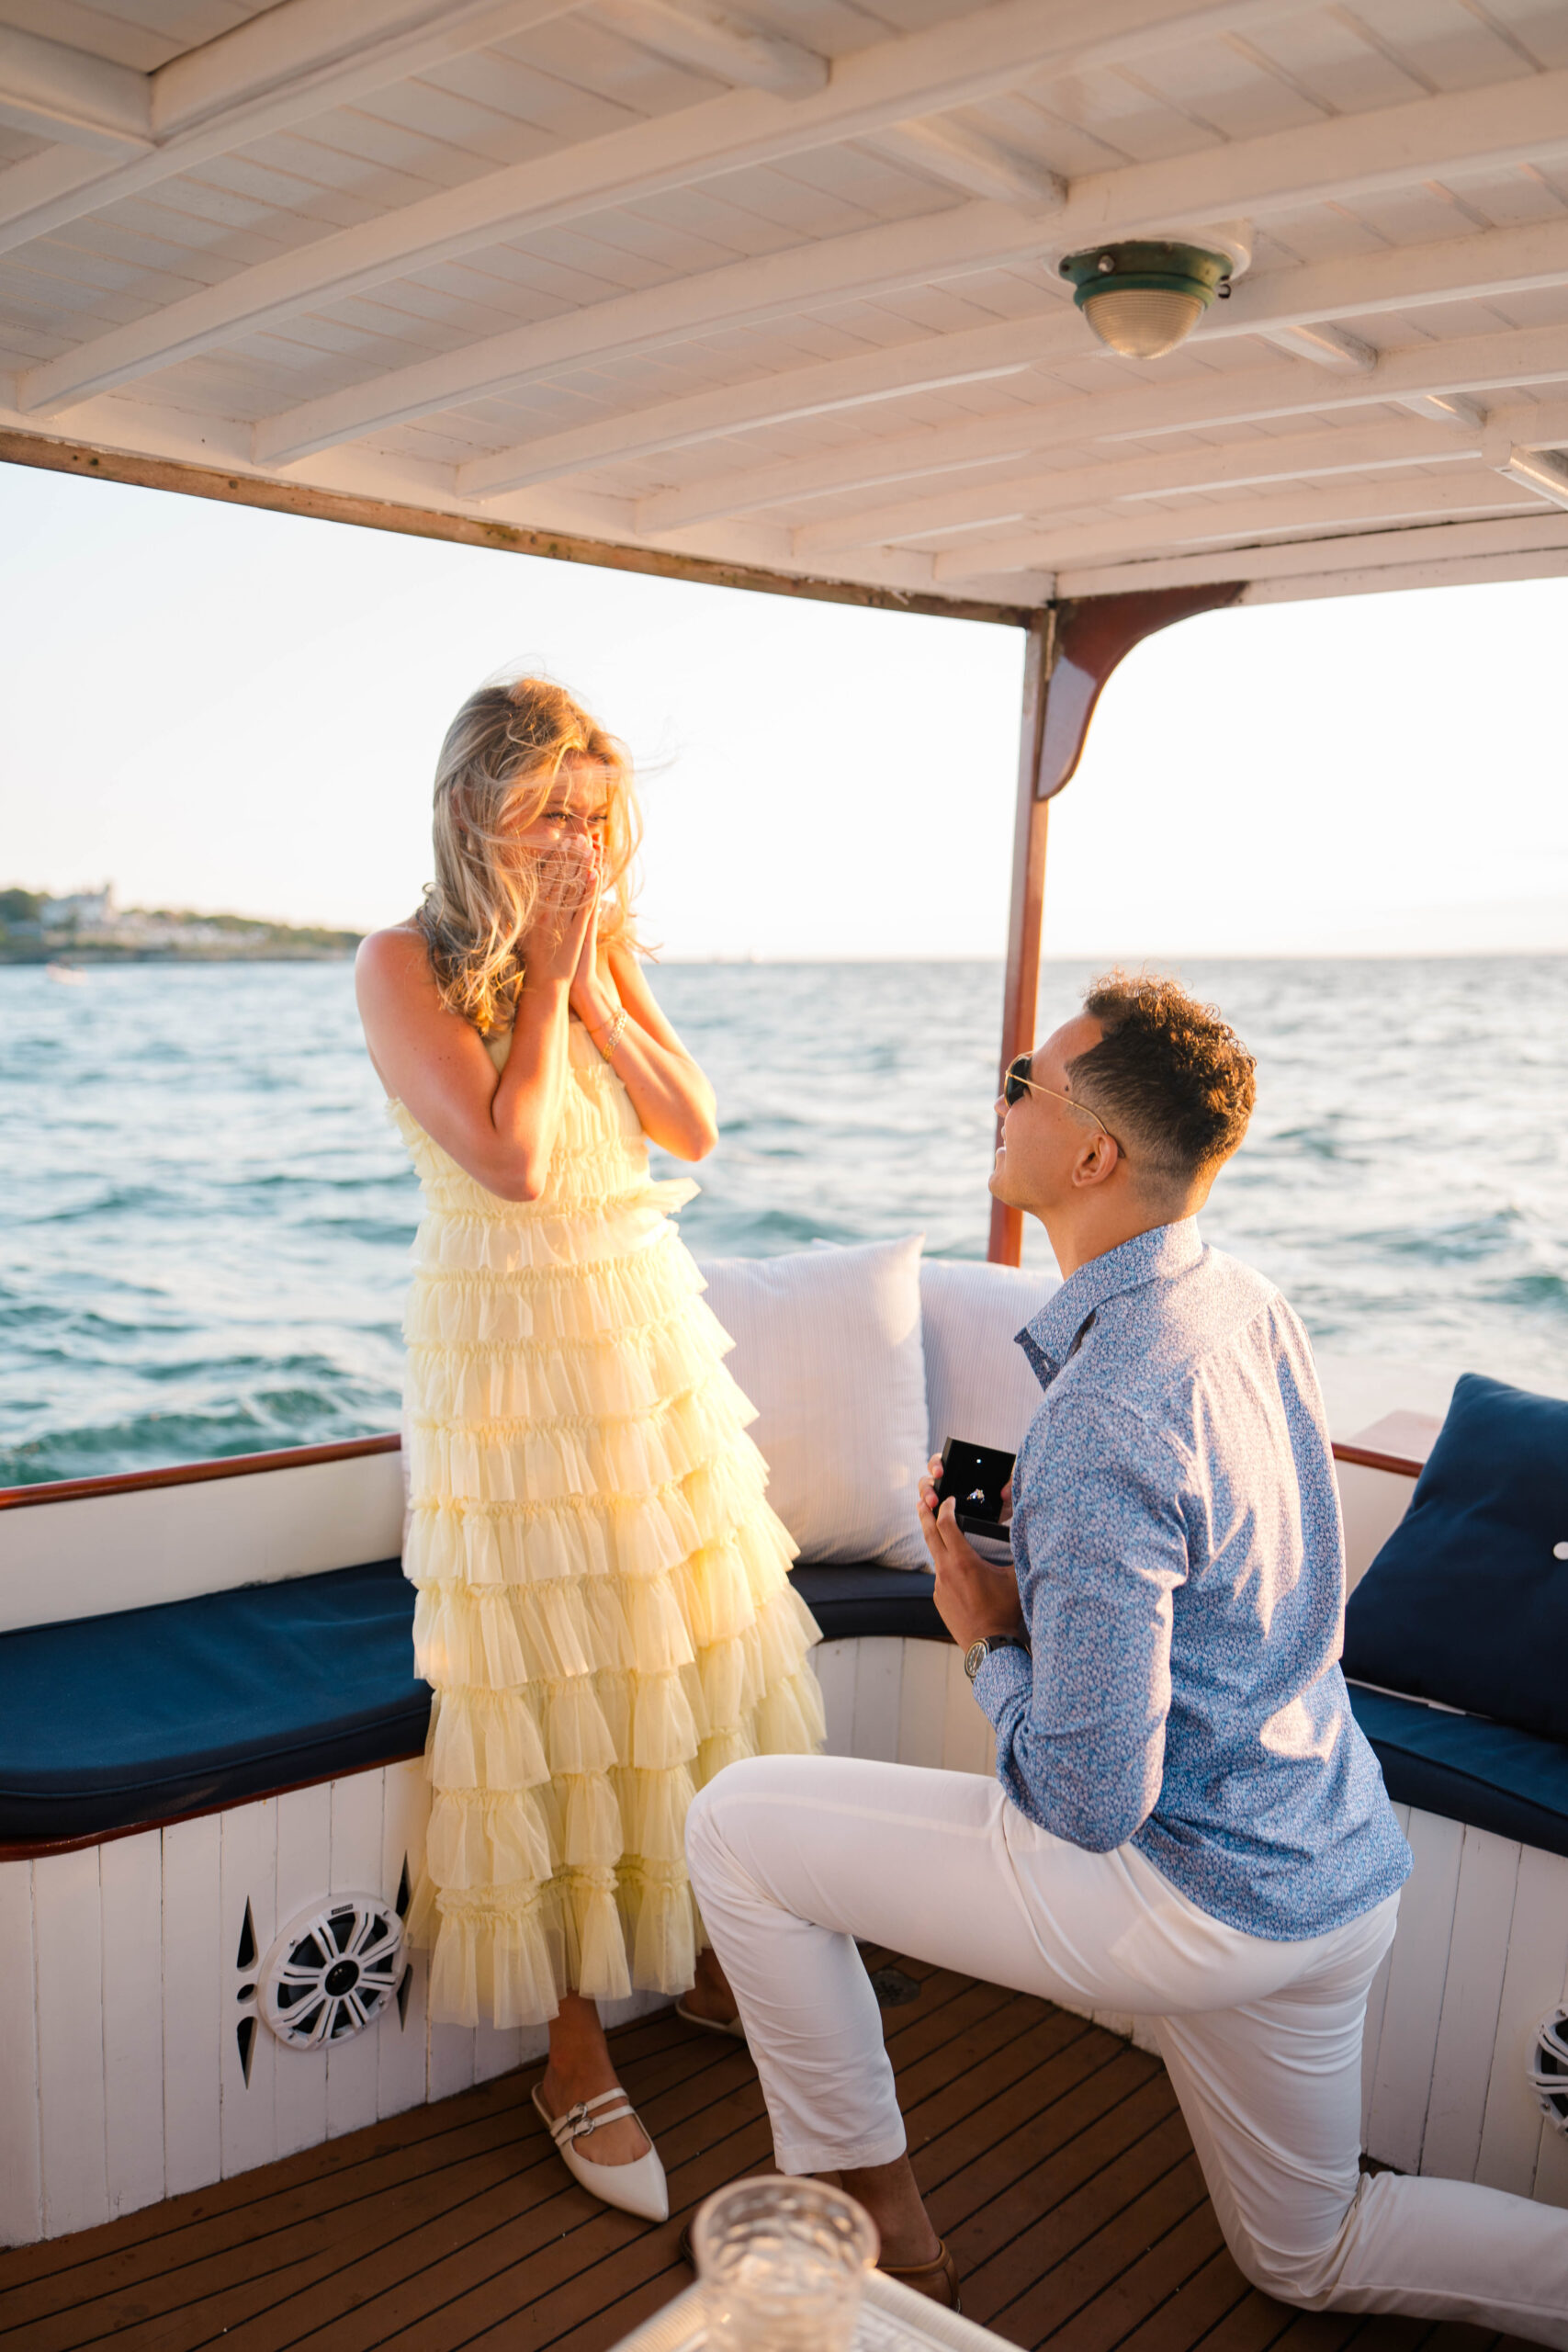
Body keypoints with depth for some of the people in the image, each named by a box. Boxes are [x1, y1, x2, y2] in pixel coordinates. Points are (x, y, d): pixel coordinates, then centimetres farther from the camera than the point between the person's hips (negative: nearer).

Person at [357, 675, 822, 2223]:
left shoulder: (603, 952, 9)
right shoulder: (405, 965, -9)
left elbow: (694, 1128, 0)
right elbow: (511, 1162, -20)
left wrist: (591, 981, -7)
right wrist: (542, 977, -13)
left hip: (651, 1326, 6)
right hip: (510, 1345, -6)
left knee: (698, 1648, 11)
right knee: (548, 1687, 0)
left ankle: (694, 1952, 32)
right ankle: (572, 2052, 16)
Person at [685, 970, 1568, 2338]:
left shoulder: (1103, 1428, -30)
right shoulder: (1248, 1300, -1)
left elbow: (1089, 1801, -26)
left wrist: (989, 1644, -9)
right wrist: (1028, 1560, 2)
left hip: (1184, 1894, -9)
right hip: (1340, 1874, 9)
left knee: (737, 1825, 0)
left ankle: (878, 2219, 14)